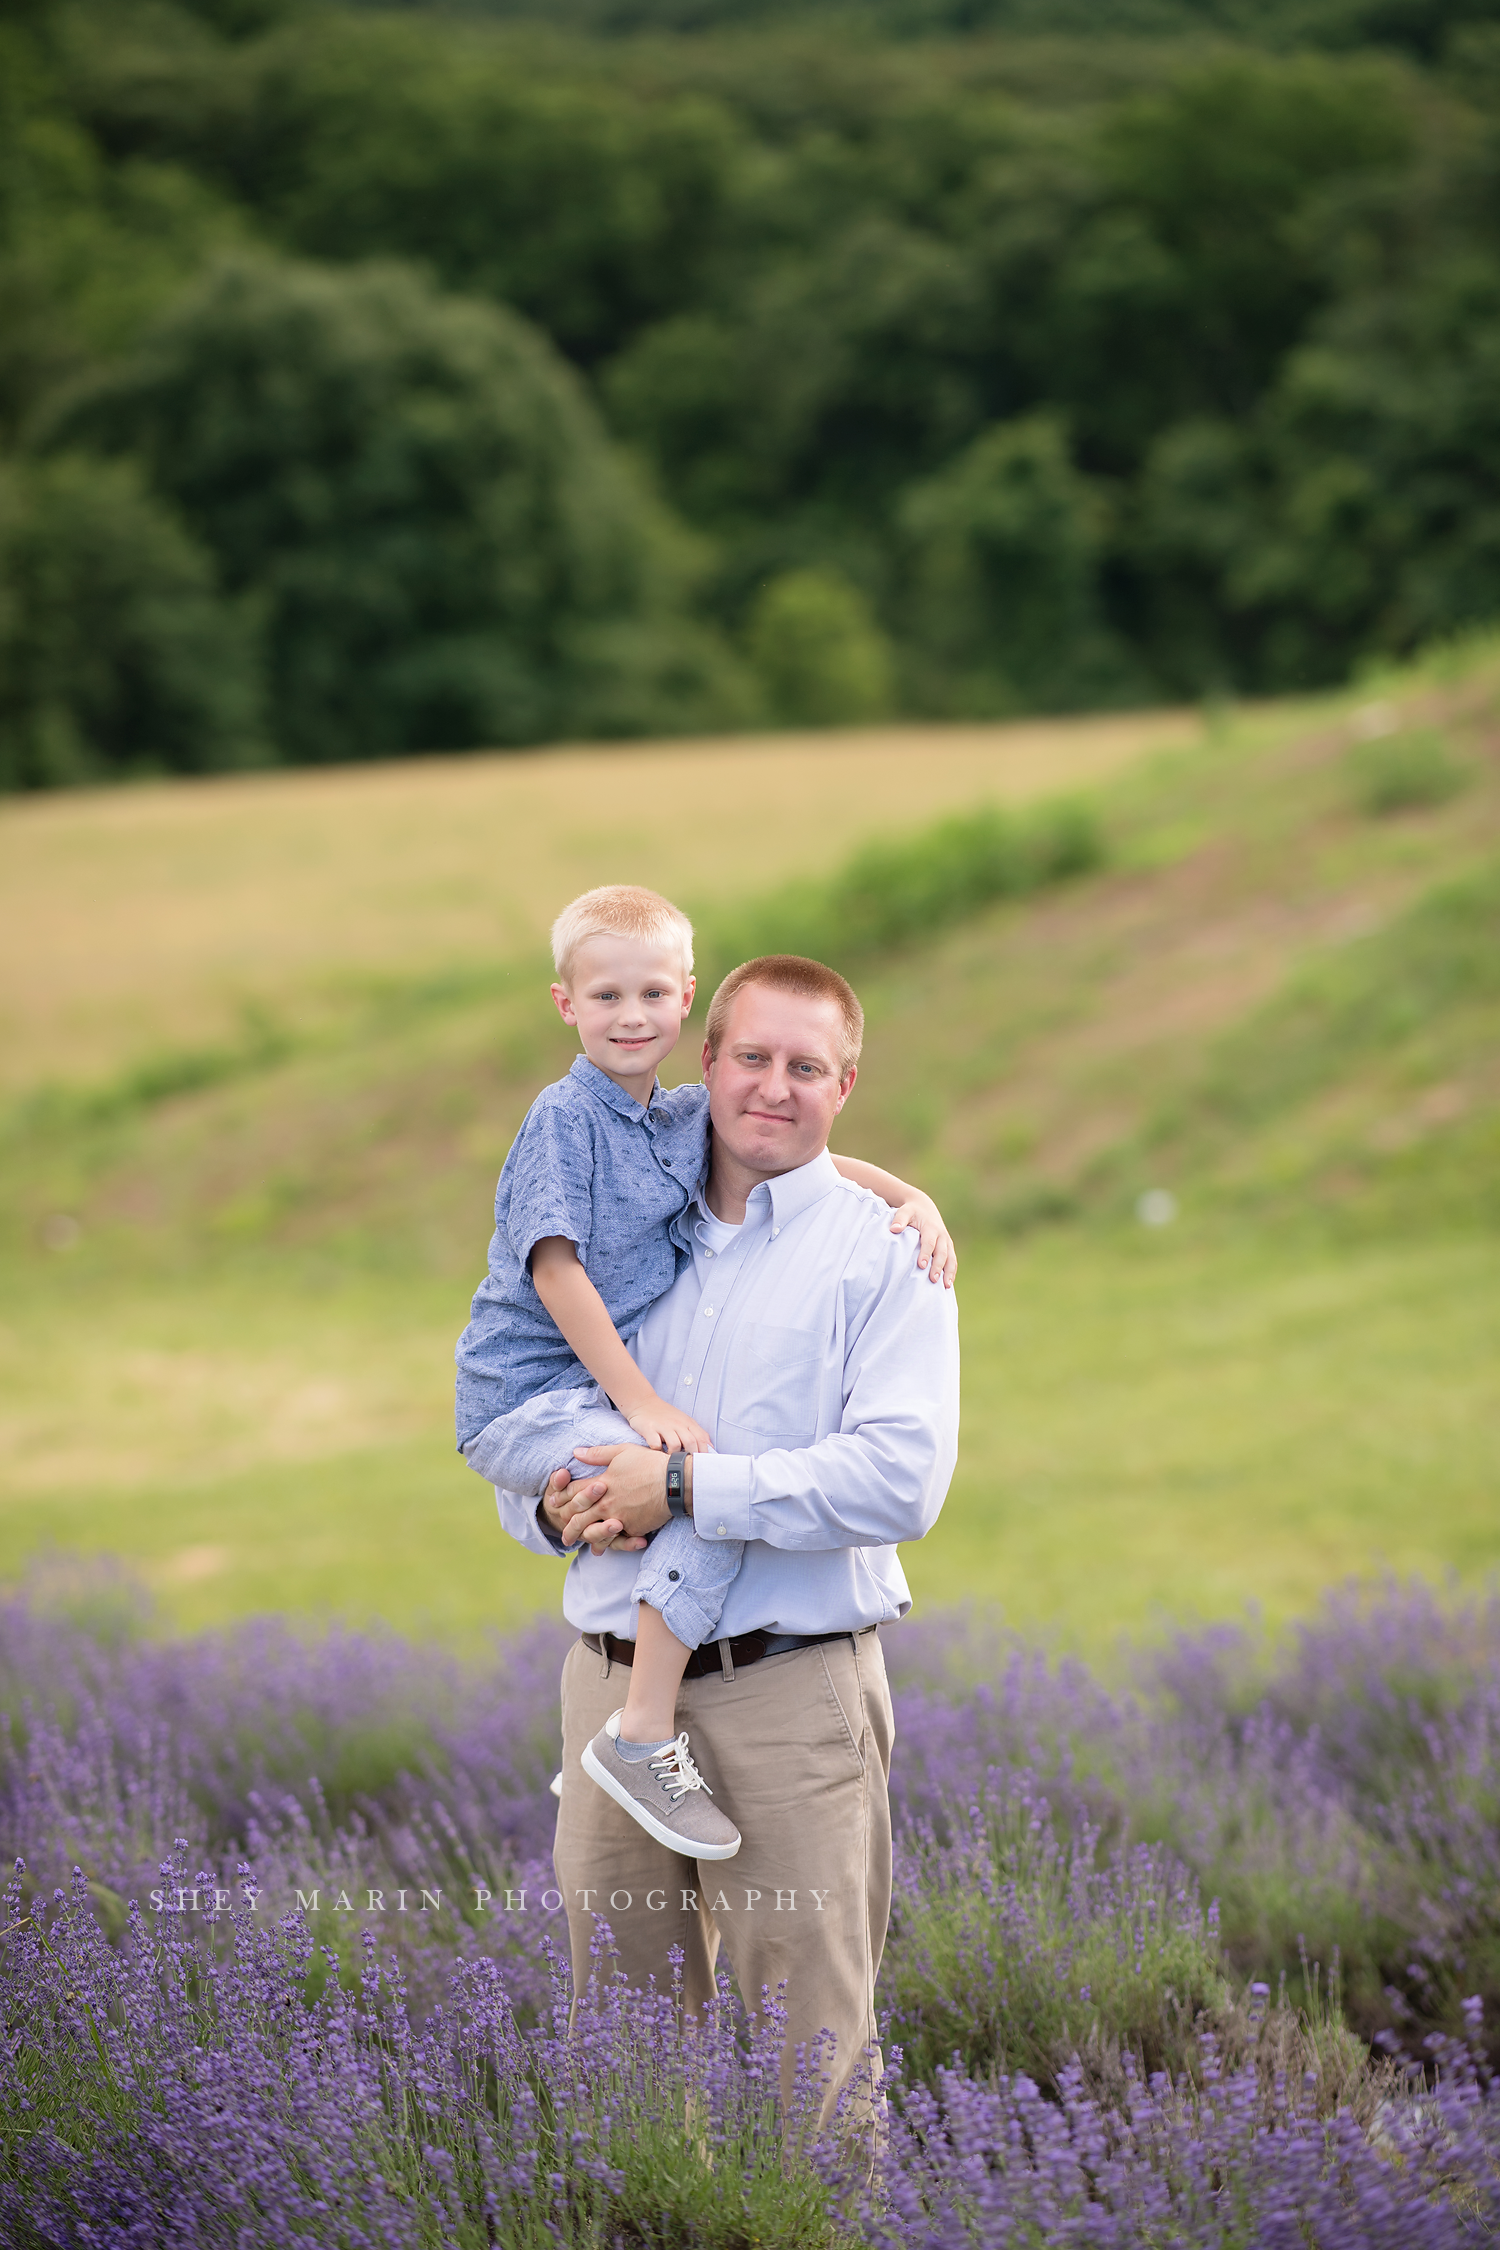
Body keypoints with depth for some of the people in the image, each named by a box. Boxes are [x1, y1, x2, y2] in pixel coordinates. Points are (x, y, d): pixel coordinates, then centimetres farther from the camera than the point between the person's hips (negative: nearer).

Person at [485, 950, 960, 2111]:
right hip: (614, 1673, 4)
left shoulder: (885, 1253, 0)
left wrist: (690, 1488, -17)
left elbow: (900, 1479, -13)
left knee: (809, 2046, -3)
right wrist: (554, 1505, -4)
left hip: (791, 1690, -4)